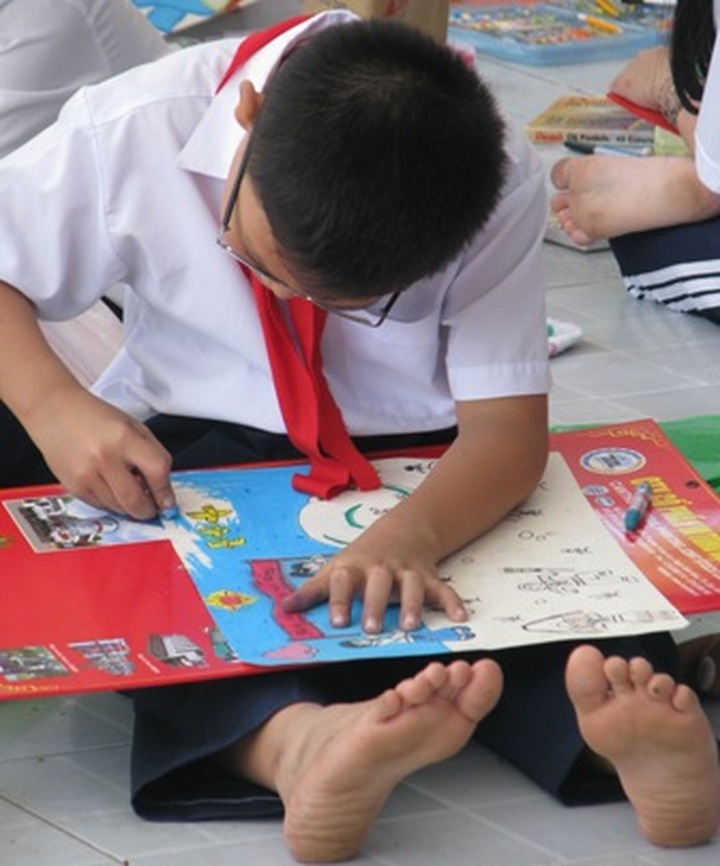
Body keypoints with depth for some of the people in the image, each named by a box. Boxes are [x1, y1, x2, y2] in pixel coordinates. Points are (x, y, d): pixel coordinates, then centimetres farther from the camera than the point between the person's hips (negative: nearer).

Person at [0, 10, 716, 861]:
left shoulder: (499, 186, -20)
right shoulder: (136, 128, -19)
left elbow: (506, 425, -21)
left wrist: (410, 533, -42)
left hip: (413, 468, 0)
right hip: (184, 452, 0)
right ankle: (292, 739, -55)